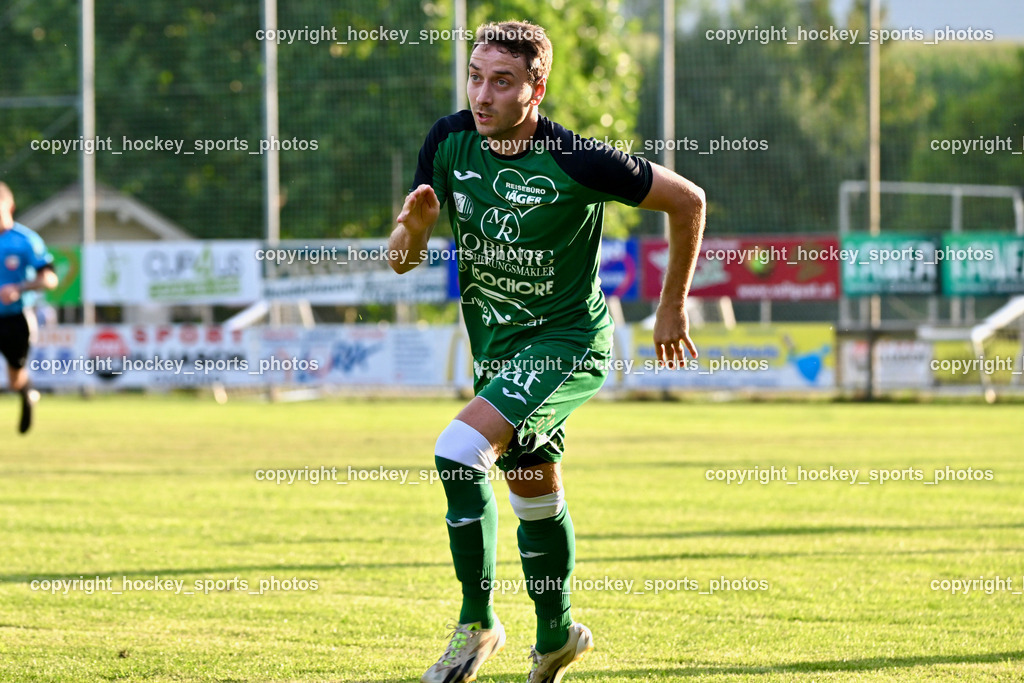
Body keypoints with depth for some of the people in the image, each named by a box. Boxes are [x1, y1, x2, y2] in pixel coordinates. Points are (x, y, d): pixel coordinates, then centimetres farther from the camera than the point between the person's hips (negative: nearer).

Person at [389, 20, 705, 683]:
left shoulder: (576, 161, -24)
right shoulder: (449, 142, -9)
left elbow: (687, 200, -9)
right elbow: (402, 259, -1)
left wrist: (674, 307, -1)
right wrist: (414, 225, -26)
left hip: (569, 342, -6)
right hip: (496, 344, 6)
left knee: (459, 452, -24)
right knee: (534, 498, 19)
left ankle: (478, 622, -11)